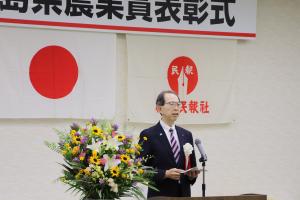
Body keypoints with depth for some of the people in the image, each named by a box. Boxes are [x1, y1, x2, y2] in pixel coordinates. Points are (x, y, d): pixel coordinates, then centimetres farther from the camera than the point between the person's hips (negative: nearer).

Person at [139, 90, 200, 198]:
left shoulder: (186, 135, 13)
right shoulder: (148, 135, -3)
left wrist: (192, 175, -4)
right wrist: (165, 174, -18)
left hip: (184, 195, 5)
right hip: (160, 196, -5)